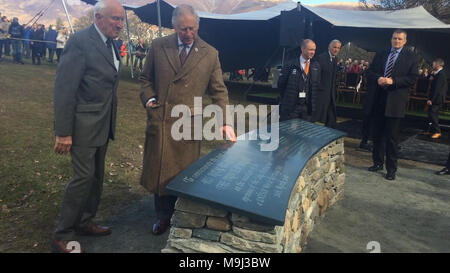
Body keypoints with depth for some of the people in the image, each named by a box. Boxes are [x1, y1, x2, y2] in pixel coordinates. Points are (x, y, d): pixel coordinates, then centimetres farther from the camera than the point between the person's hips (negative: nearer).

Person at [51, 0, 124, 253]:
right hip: (84, 124, -8)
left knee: (97, 176, 16)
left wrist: (111, 122, 11)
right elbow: (64, 88, -19)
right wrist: (63, 132, -20)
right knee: (84, 176, -5)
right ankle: (62, 236, 13)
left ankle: (85, 222, 34)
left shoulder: (112, 44, 9)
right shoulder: (80, 41, -16)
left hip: (104, 124, 8)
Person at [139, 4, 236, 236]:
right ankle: (163, 216, 30)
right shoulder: (158, 46, 4)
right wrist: (149, 99, -3)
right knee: (159, 170, 9)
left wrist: (225, 121, -10)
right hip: (160, 119, 1)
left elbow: (219, 91, 2)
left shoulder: (210, 54, 2)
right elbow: (146, 77, 15)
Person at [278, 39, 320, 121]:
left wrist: (313, 101, 8)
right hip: (291, 106, -4)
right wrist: (287, 98, 4)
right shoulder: (291, 64, -7)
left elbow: (317, 84, 14)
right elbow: (281, 84, -1)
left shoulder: (316, 66, 7)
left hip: (307, 106, 4)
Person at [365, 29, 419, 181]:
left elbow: (413, 78, -5)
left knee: (392, 137, 0)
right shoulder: (380, 55, 14)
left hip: (395, 102, -4)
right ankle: (378, 162, 27)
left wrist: (393, 81, -17)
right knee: (378, 134, 13)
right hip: (377, 100, 4)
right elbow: (370, 72, 12)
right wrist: (377, 79, -9)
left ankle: (391, 169, 10)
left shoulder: (411, 57, 3)